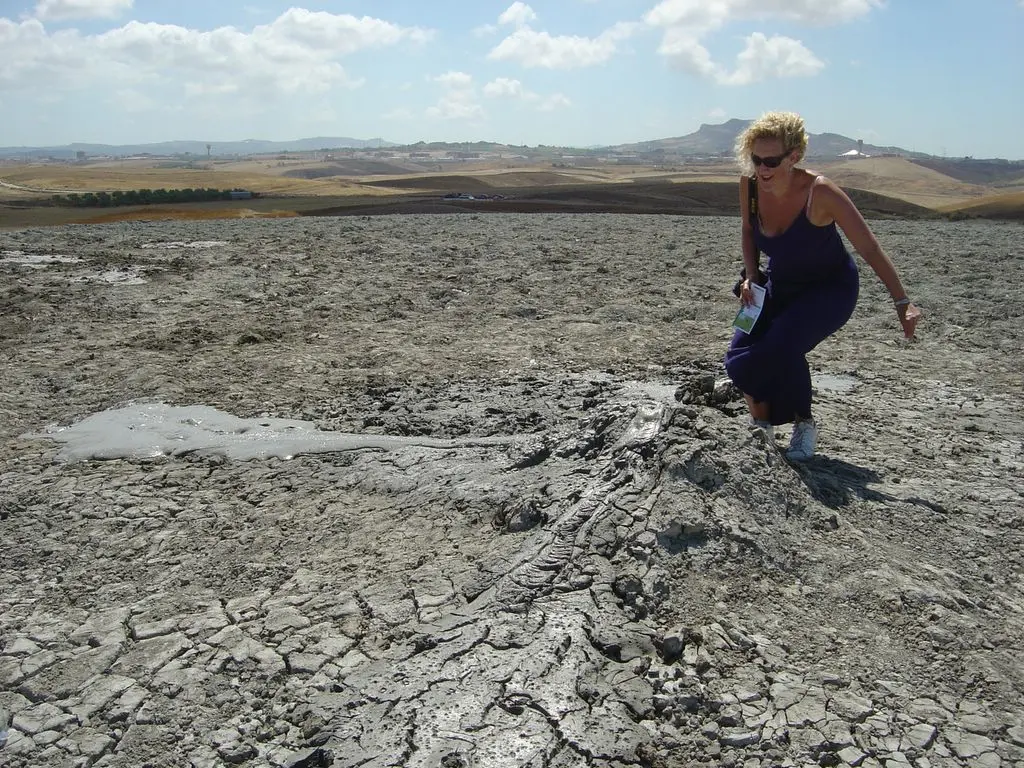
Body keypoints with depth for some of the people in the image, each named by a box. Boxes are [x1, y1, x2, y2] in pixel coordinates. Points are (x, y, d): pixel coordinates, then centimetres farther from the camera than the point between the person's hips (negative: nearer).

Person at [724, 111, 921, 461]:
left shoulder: (820, 193, -28)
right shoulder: (749, 185, -15)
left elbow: (870, 250, -22)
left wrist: (902, 303, -23)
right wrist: (750, 276, -8)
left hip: (830, 288, -5)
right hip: (779, 285, 5)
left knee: (782, 347, -29)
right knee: (739, 358, -13)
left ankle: (804, 425, -3)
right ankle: (761, 425, 12)